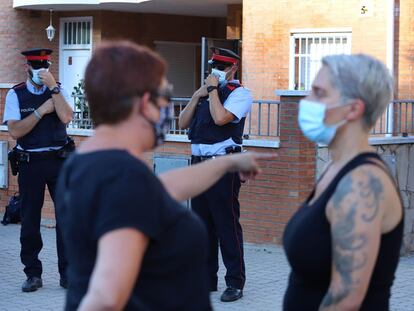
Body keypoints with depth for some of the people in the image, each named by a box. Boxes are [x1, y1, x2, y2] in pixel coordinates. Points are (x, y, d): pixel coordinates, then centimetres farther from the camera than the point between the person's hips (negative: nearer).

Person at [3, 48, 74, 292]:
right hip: (30, 163, 0)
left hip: (60, 160, 0)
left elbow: (66, 117, -15)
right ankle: (33, 274, 16)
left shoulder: (59, 90, 4)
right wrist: (42, 110, -13)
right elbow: (15, 131, -10)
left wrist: (52, 86, -16)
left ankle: (67, 274, 8)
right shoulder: (16, 94, 1)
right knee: (30, 220, 5)